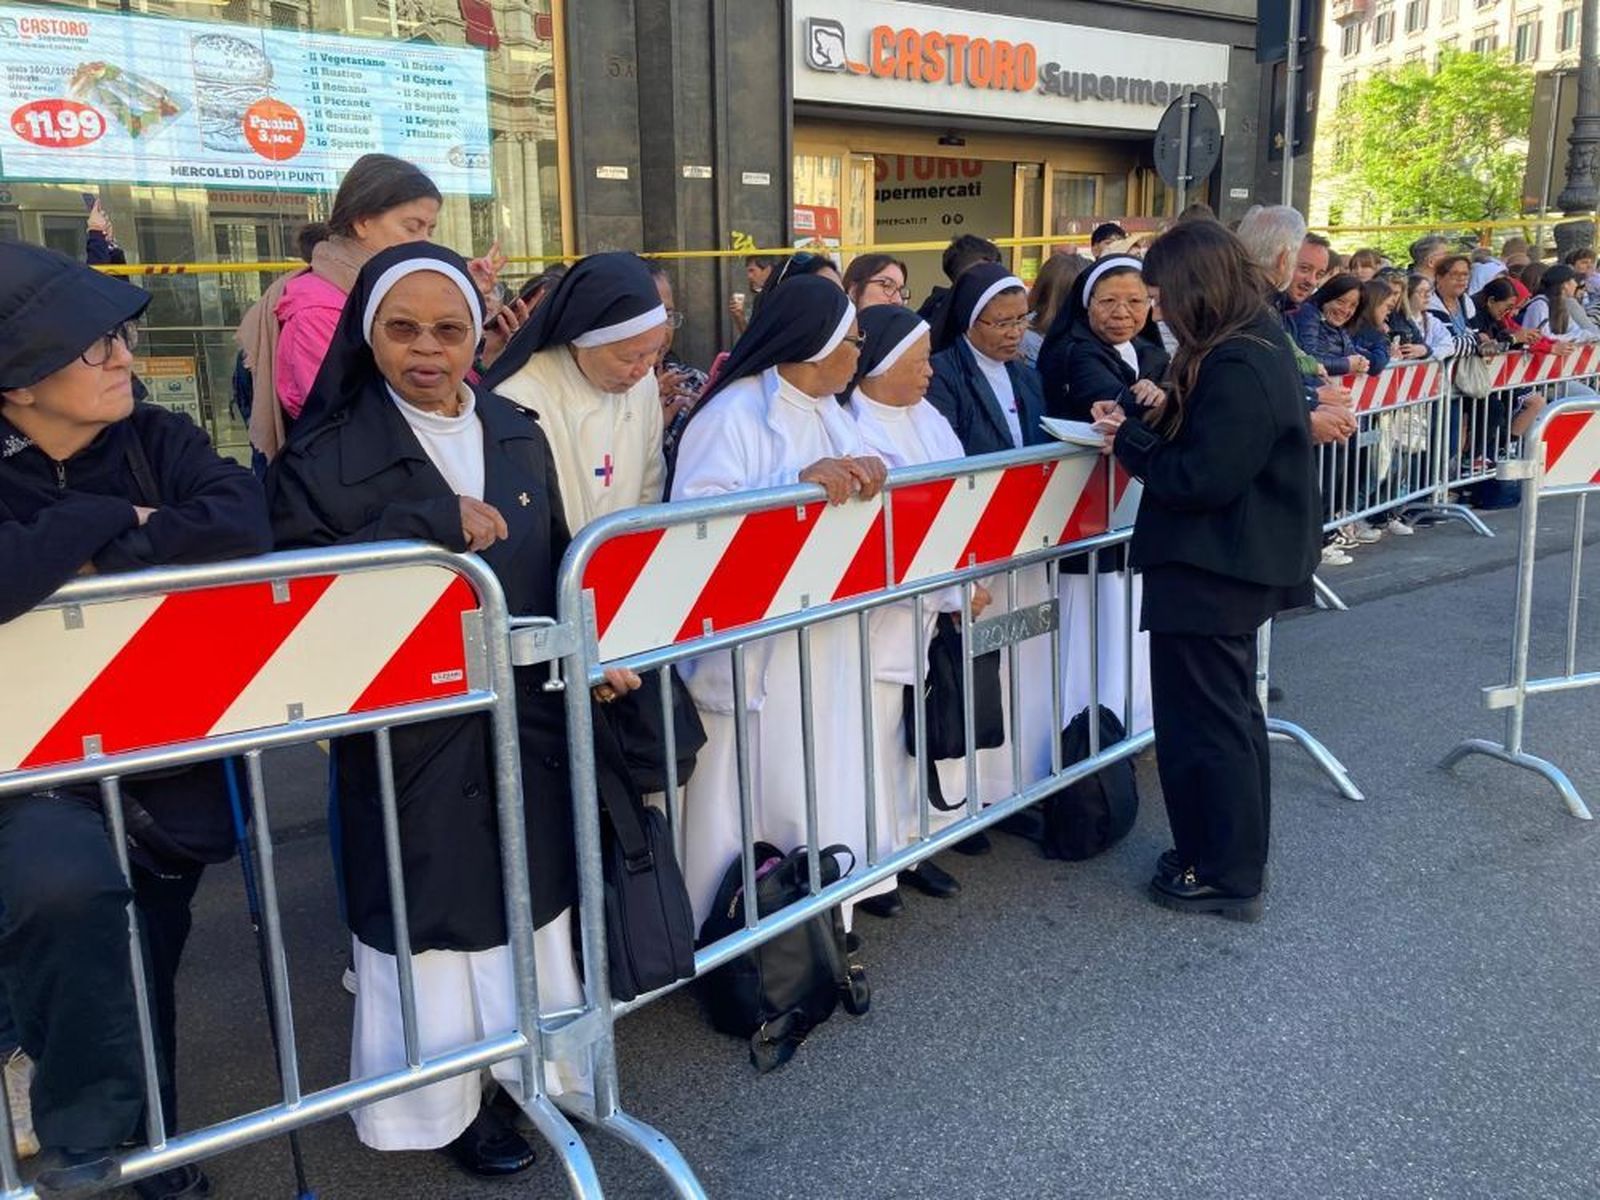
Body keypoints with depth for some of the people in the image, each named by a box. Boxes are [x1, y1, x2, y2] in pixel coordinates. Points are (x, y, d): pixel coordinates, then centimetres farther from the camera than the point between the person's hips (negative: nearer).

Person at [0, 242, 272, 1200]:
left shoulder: (157, 439, 2)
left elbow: (243, 521, -17)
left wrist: (95, 558, -20)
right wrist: (113, 519, -18)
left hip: (169, 759, 3)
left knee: (139, 968, 16)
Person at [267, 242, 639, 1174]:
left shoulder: (517, 434, 5)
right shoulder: (327, 455, -10)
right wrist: (430, 526, -26)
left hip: (527, 719, 5)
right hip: (412, 733, -4)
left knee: (533, 892, 17)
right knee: (433, 905, 8)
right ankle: (446, 1098, 29)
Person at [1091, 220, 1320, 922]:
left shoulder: (1235, 369, -24)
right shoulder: (1257, 345, 9)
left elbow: (1200, 478, -25)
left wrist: (1130, 439, -12)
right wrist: (1145, 418, -1)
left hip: (1209, 572, -11)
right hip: (1238, 563, 11)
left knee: (1203, 720, 1)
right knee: (1230, 712, 21)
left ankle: (1224, 875, 15)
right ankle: (1233, 855, 36)